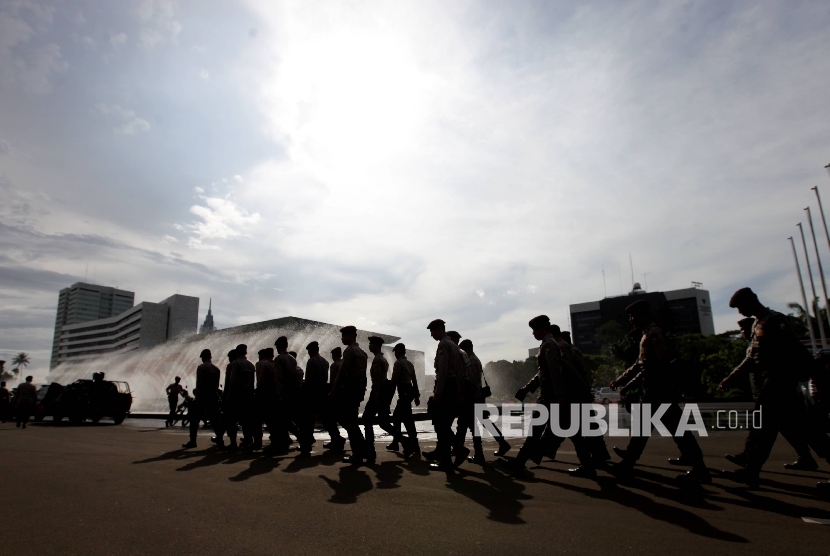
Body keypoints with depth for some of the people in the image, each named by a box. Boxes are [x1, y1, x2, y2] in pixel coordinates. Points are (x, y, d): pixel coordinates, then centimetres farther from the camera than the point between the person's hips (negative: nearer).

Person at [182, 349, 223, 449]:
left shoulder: (201, 368, -7)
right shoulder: (216, 369, 11)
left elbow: (199, 384, -13)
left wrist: (197, 398, -12)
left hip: (203, 397, -5)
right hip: (214, 397, 6)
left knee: (194, 419, 7)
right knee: (215, 419, 7)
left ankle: (192, 441, 7)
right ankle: (220, 441, 2)